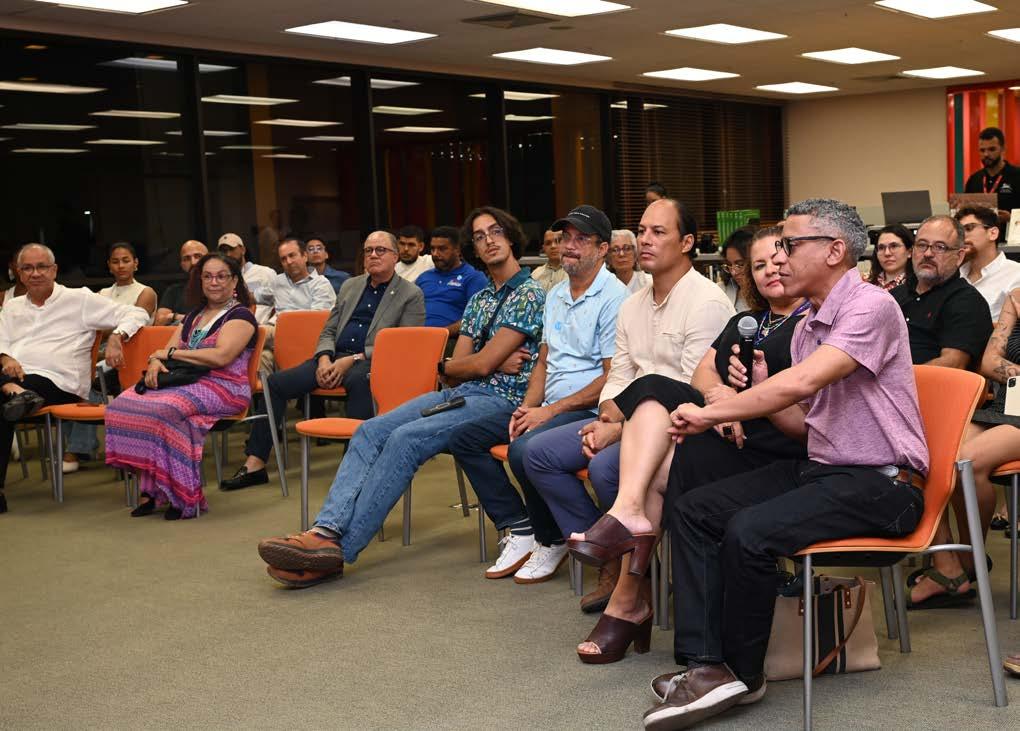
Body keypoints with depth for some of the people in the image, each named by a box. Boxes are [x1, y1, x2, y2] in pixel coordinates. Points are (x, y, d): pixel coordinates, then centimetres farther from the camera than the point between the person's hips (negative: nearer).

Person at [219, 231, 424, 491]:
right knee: (276, 382, -11)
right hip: (334, 357, 6)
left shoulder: (411, 295, 3)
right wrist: (324, 359, -3)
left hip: (370, 362, -6)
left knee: (358, 380, -41)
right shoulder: (350, 286, 21)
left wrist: (353, 360, -14)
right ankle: (255, 463, -10)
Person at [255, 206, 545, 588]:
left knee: (406, 438, -30)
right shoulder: (479, 300, 25)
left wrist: (445, 366, 9)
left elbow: (482, 364, -12)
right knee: (371, 431, -15)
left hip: (498, 399, -8)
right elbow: (457, 368, 15)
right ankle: (327, 530, -31)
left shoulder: (529, 294, -4)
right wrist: (494, 361, -5)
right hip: (458, 392, 8)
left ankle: (339, 550, -33)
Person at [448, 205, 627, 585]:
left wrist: (551, 410, -17)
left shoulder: (613, 298, -11)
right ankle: (520, 531, -1)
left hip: (589, 411, -9)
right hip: (549, 408, 9)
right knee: (464, 438, 0)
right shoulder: (556, 294, 17)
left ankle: (553, 541, -9)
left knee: (524, 449, -34)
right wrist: (528, 406, 3)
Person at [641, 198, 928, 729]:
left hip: (881, 483, -9)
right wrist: (760, 390, -1)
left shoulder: (870, 307, -15)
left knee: (749, 531, -29)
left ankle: (743, 672, -6)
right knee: (691, 511, -3)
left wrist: (709, 414, -19)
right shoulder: (807, 326, 13)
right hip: (820, 467, 9)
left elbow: (802, 383, -27)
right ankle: (706, 664, -11)